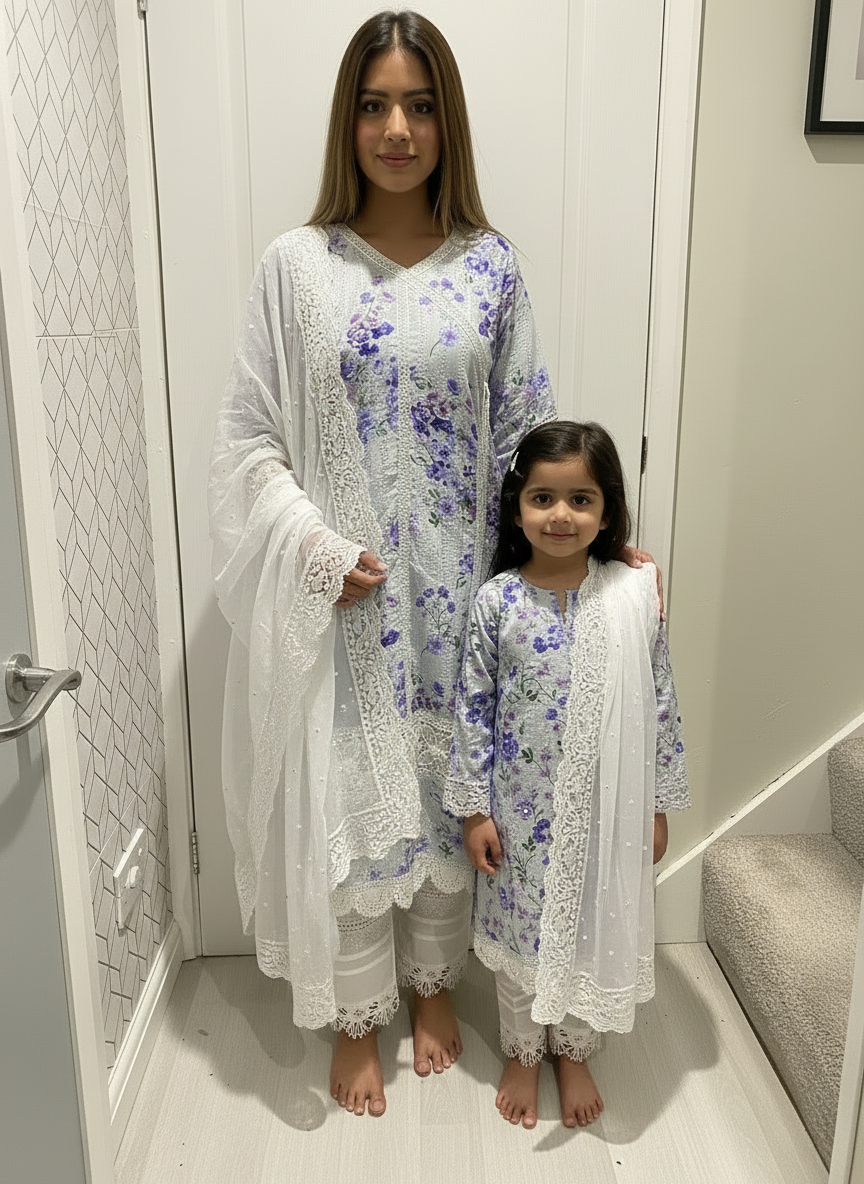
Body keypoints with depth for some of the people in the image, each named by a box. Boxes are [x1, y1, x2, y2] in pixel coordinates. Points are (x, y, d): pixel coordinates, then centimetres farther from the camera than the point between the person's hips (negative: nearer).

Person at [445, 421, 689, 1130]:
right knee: (520, 928, 16)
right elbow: (474, 707, -5)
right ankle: (523, 1053, 41)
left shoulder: (634, 594, -9)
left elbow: (659, 703, -2)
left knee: (592, 927, 17)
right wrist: (474, 808, -4)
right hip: (521, 805, 0)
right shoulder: (497, 599, -10)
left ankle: (575, 1053, 43)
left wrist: (657, 804, 1)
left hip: (604, 805, 1)